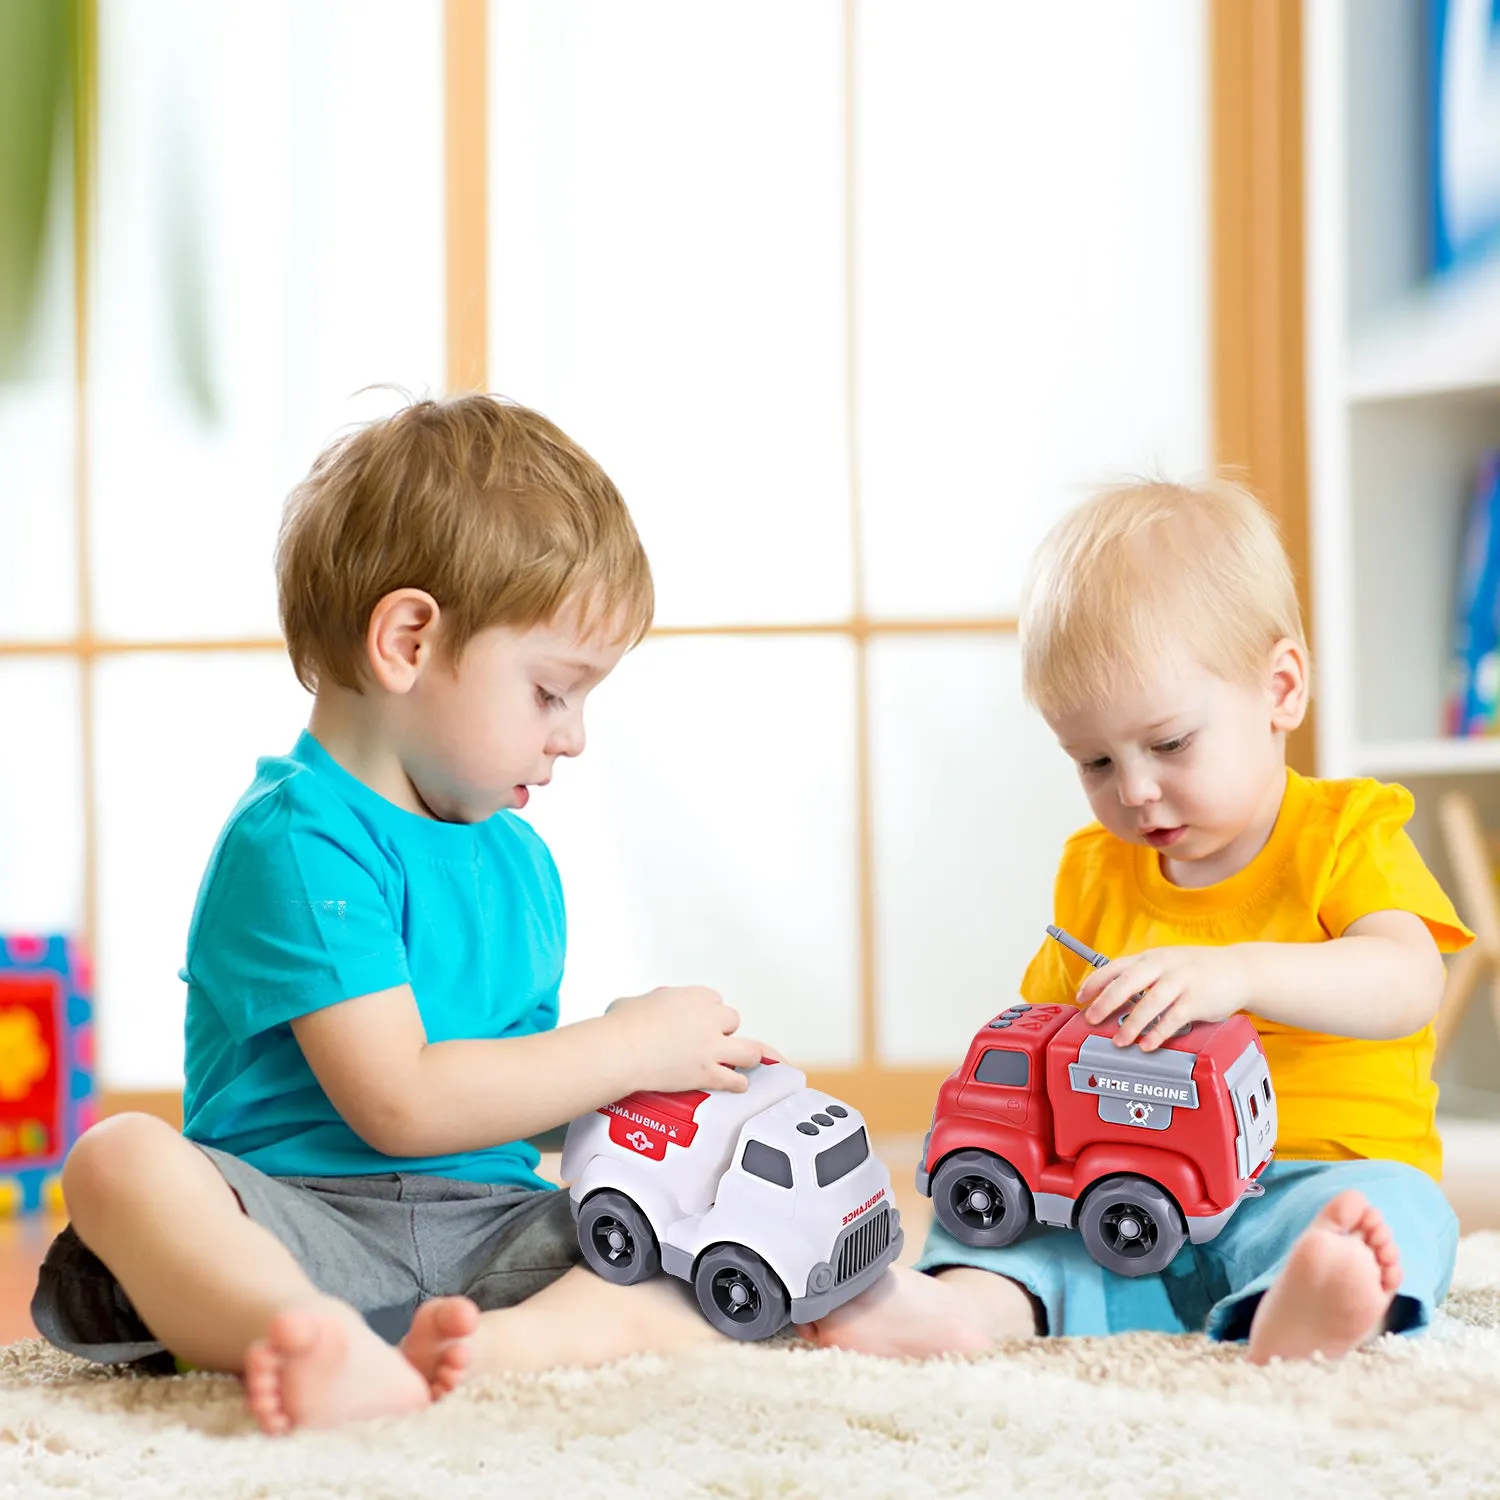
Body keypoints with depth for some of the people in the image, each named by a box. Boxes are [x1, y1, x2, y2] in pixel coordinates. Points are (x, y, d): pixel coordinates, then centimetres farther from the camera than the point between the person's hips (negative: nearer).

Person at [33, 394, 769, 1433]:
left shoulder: (518, 859, 19)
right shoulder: (295, 839, -10)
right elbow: (400, 1103, -17)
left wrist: (666, 1092, 5)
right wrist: (631, 1047, -10)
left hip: (492, 1231, 7)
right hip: (306, 1222, -6)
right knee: (123, 1160, -33)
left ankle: (500, 1341, -41)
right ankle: (341, 1357, -61)